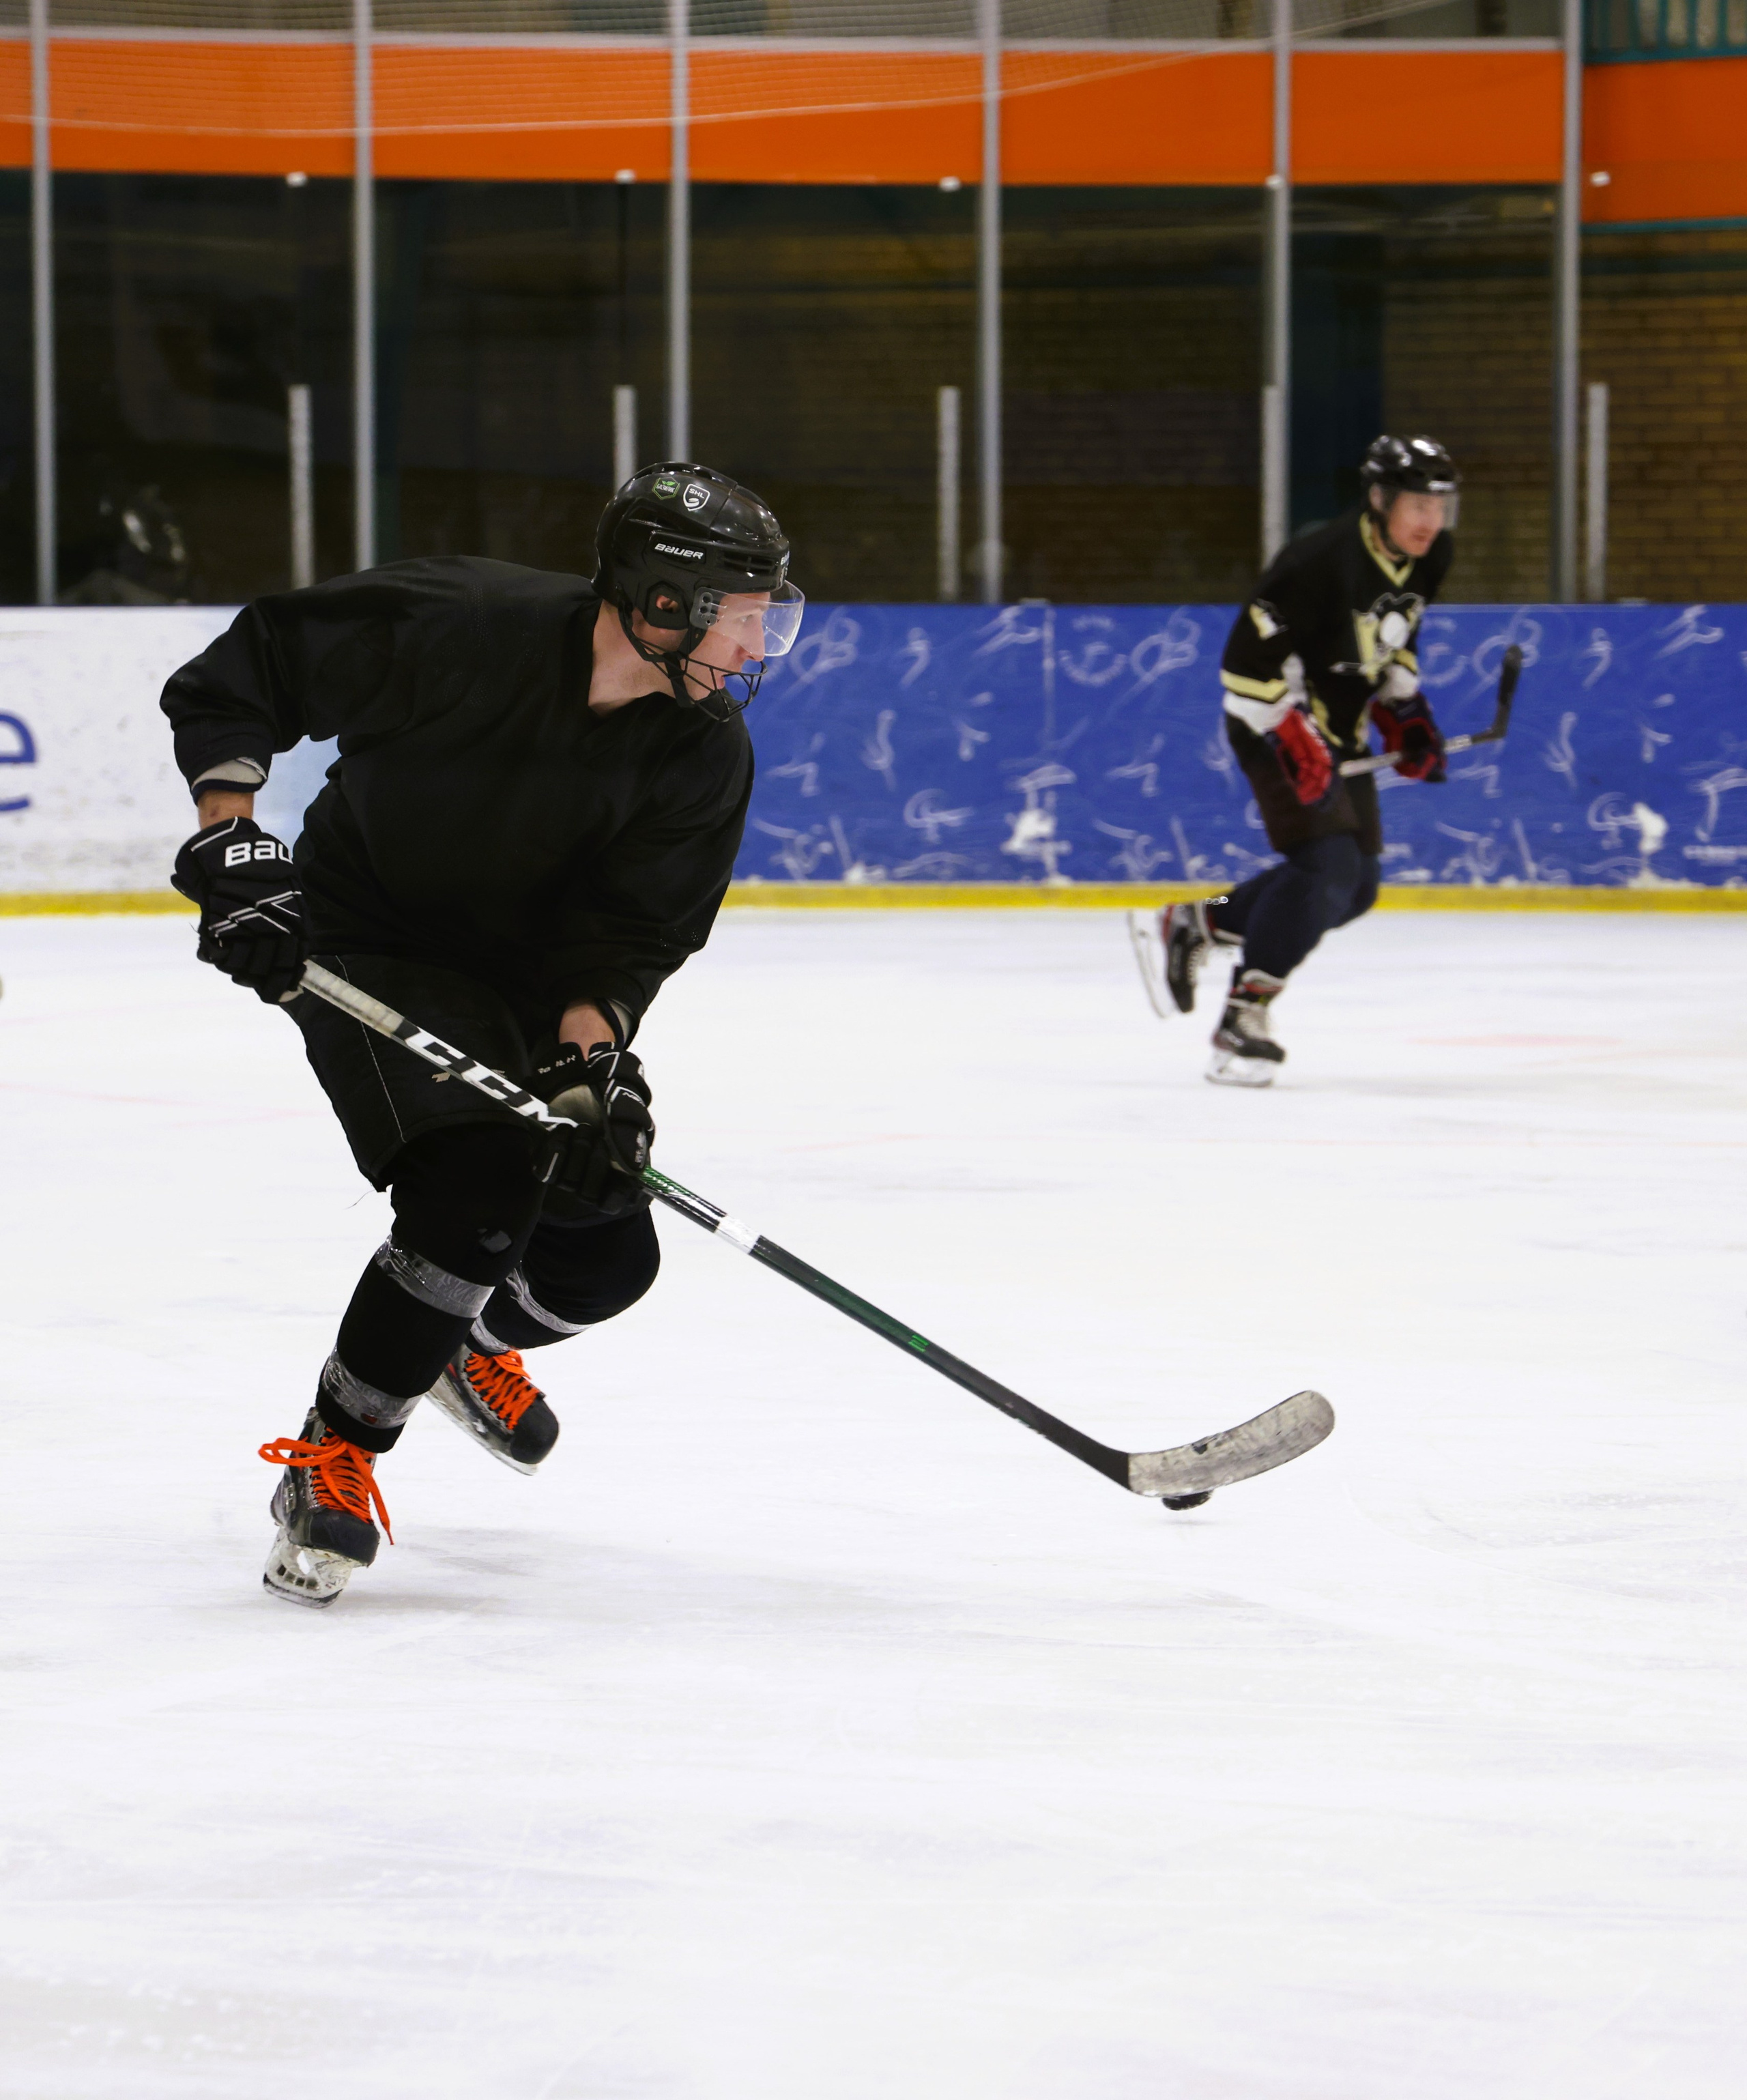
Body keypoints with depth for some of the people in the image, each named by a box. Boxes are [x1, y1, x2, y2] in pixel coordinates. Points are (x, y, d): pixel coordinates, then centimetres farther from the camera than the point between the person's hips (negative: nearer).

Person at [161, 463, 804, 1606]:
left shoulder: (707, 753, -13)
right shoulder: (465, 629, -28)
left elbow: (629, 937, -12)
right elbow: (245, 669, -19)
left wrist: (588, 1055, -29)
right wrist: (232, 839, -26)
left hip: (529, 977, 6)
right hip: (368, 944, -6)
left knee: (606, 1253, 2)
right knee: (478, 1190, -27)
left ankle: (470, 1342, 38)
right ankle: (330, 1463, -13)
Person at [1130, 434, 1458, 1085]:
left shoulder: (1428, 560, -1)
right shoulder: (1322, 561, -28)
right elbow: (1249, 658, -28)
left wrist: (1405, 713, 9)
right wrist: (1295, 741, -30)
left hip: (1338, 727, 9)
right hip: (1276, 722, -9)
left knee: (1357, 885, 8)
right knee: (1326, 864, -22)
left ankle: (1187, 927, 19)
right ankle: (1243, 1016, -15)